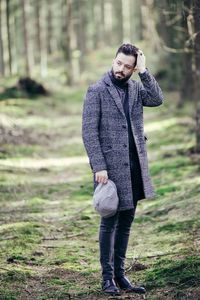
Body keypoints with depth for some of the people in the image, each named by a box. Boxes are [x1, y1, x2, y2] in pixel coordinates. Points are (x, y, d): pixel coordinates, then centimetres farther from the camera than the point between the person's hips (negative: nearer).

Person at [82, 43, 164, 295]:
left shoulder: (136, 88, 11)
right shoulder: (96, 91, -5)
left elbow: (157, 99, -8)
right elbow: (89, 131, -9)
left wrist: (144, 72, -10)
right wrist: (98, 166, -16)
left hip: (134, 165, 5)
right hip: (110, 166, -5)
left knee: (126, 221, 9)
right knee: (110, 222, -1)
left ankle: (120, 274, 16)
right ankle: (108, 277, 7)